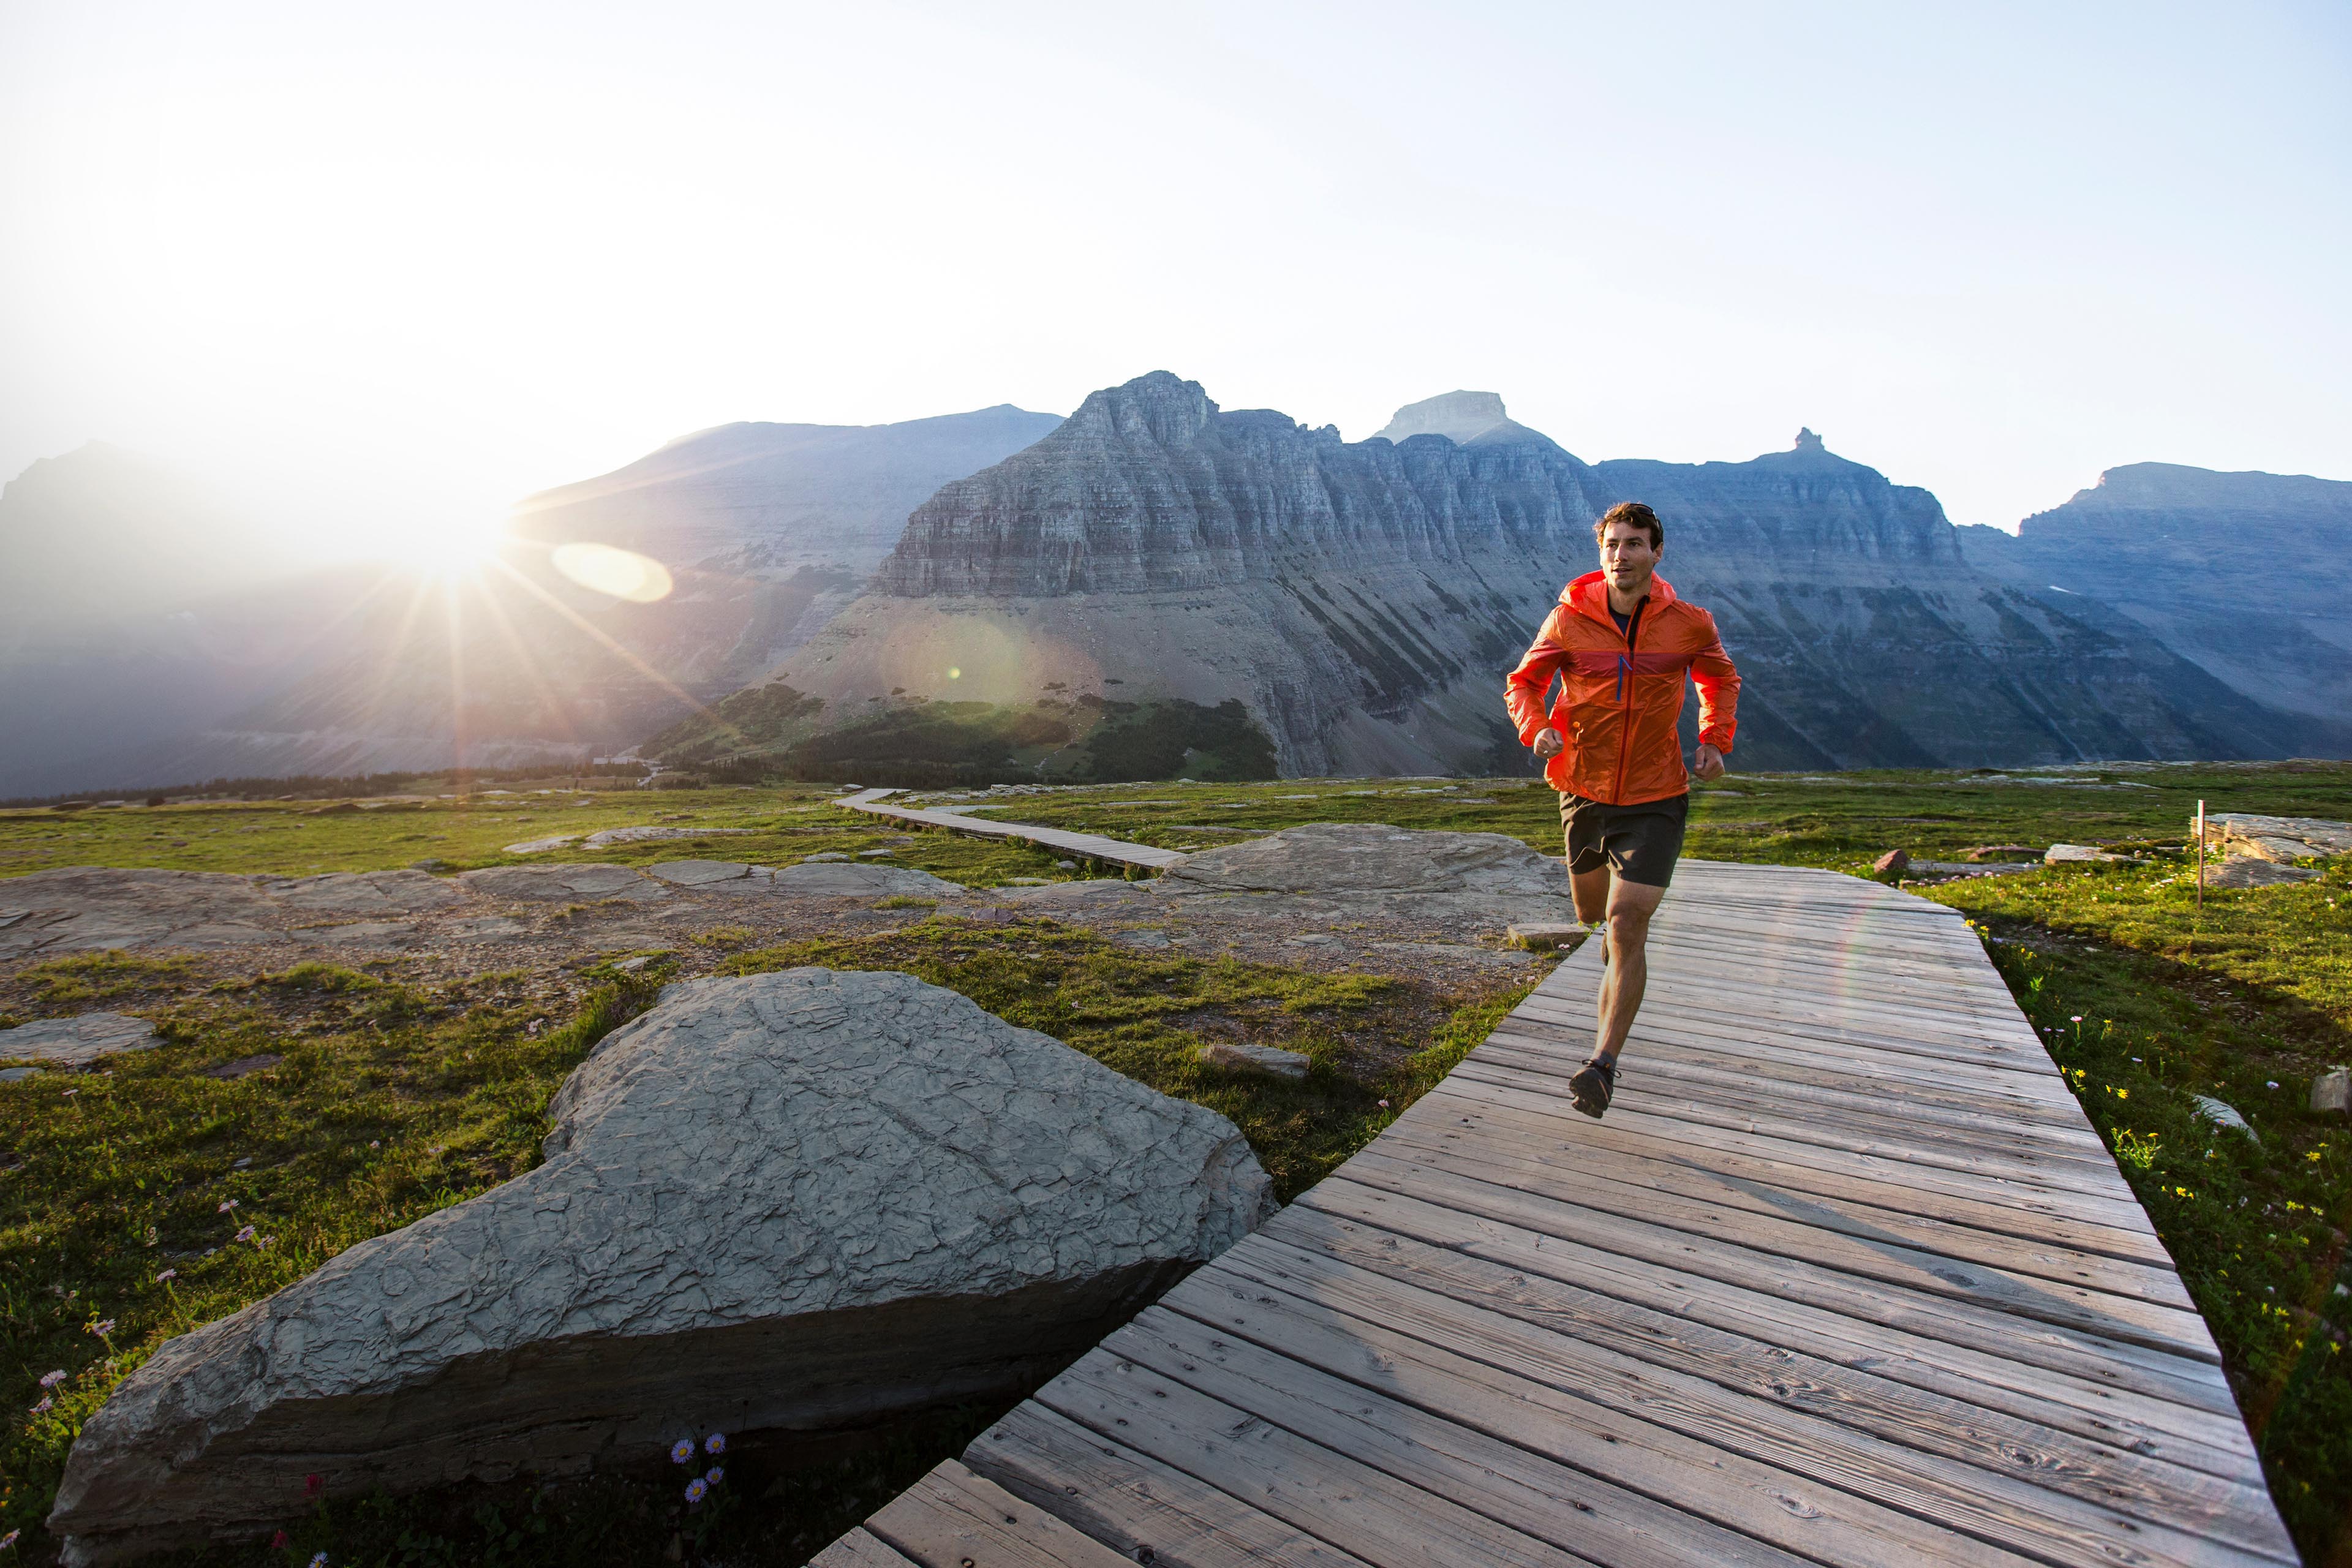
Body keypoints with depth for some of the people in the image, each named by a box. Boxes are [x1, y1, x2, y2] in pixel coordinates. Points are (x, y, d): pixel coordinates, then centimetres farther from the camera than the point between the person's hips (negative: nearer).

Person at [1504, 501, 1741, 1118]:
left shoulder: (1689, 622, -5)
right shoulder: (1569, 618, -8)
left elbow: (1722, 680, 15)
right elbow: (1523, 682, 3)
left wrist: (1714, 740, -1)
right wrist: (1537, 728, -18)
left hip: (1655, 798, -2)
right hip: (1583, 789, 2)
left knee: (1626, 929, -12)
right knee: (1593, 914, 20)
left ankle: (1604, 1064, -5)